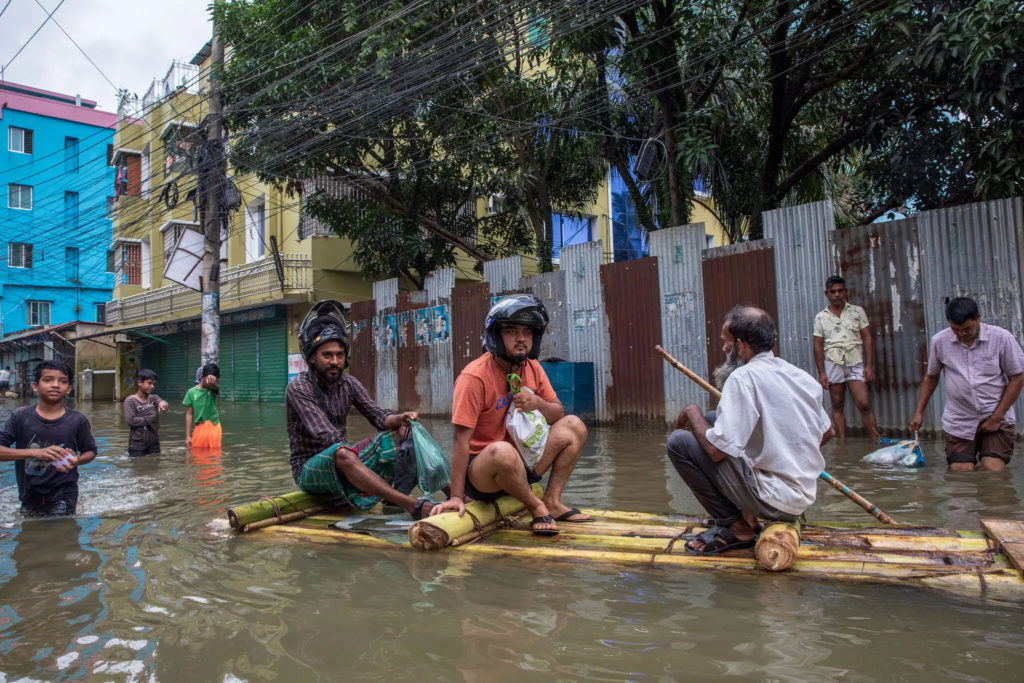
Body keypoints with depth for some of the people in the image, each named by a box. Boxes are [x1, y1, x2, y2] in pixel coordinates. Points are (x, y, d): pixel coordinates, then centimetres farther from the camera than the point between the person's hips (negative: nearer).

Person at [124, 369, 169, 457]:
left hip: (154, 443, 4)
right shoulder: (130, 400, -4)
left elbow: (159, 400, -16)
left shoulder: (153, 398, 7)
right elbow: (130, 420, -15)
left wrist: (162, 403, -39)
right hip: (137, 443, -4)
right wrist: (148, 419, -11)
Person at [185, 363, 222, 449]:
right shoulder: (192, 392, 1)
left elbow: (215, 386, -26)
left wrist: (212, 382, -52)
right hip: (199, 429, 1)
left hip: (214, 428, -1)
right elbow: (189, 414, 4)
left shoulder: (213, 389, 0)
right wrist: (187, 436, 2)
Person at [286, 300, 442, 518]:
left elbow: (377, 416, -3)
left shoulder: (349, 384, 5)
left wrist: (399, 418, -27)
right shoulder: (299, 388, -15)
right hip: (308, 468, -7)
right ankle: (414, 507, -46)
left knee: (396, 434, -8)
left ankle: (397, 496, -29)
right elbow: (324, 435, -26)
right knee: (341, 453, -39)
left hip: (341, 466, 7)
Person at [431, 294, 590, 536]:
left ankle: (552, 501, 1)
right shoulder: (474, 377, -20)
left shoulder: (532, 369, 2)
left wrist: (538, 403, -16)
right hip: (480, 471, -7)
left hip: (521, 463, 7)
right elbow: (462, 441, -22)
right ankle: (536, 507, -11)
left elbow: (558, 414, 8)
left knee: (574, 426, 0)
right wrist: (456, 497, -24)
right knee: (502, 451, -40)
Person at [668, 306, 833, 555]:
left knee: (679, 441, -11)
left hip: (774, 499, -9)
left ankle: (735, 527, -1)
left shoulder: (744, 377, -19)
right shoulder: (803, 377, 6)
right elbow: (826, 432, 19)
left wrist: (692, 412, -5)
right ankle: (745, 515, 14)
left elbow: (716, 450, -23)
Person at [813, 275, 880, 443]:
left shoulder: (857, 311, 6)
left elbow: (867, 338, 3)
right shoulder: (821, 317, 6)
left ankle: (877, 443, -2)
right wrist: (821, 372, 0)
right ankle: (842, 444, 10)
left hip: (855, 364, -1)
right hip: (833, 365, 1)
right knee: (837, 407, 5)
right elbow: (818, 346, 6)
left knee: (864, 404, -9)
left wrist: (869, 365, -6)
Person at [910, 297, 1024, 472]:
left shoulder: (1001, 338, -6)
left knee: (992, 471, -14)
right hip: (958, 423, 1)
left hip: (996, 419, -1)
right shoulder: (939, 341, -1)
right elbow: (931, 377, 14)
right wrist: (919, 412, 12)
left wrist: (997, 418, -7)